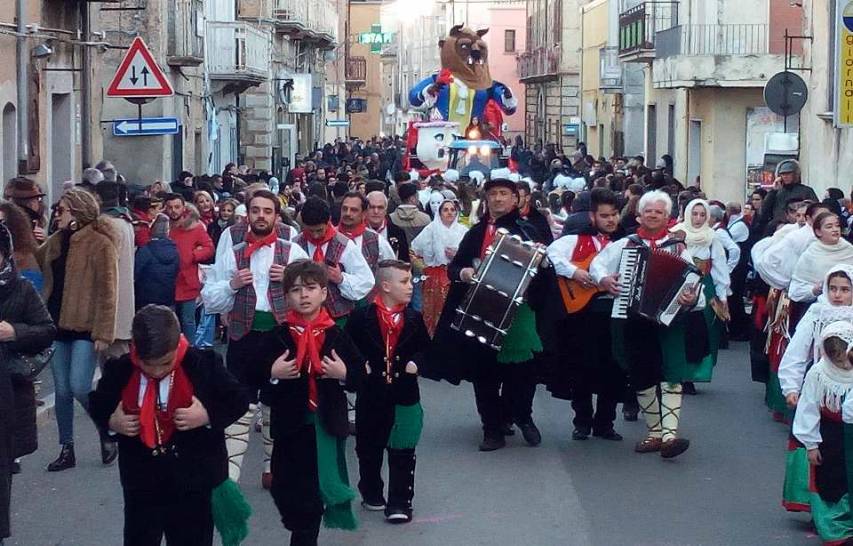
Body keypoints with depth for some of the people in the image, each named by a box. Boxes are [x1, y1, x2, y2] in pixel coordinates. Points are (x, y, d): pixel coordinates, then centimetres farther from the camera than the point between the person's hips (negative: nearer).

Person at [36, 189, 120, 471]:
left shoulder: (100, 243, -11)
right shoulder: (55, 241, 10)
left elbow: (107, 292, -13)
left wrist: (103, 333, -17)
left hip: (84, 328, -7)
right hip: (58, 325, 7)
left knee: (79, 387, -12)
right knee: (62, 391, 8)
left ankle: (106, 432, 13)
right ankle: (67, 449, 18)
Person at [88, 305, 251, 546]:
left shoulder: (203, 365, -14)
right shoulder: (120, 371, -8)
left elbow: (238, 401, -5)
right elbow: (97, 404, 9)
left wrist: (208, 416, -21)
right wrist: (111, 421, -12)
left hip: (194, 482, -2)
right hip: (141, 484, 2)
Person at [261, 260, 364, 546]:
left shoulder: (336, 335, 0)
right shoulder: (279, 336, -2)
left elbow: (360, 376, 3)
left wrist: (344, 374, -16)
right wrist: (272, 373, -20)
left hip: (327, 424, 0)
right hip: (290, 425, 0)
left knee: (316, 489, 6)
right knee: (288, 488, 4)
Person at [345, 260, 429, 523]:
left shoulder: (414, 318, 3)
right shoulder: (362, 317, -6)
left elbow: (424, 347, 13)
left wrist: (416, 362, -5)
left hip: (404, 394, 1)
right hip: (371, 393, -1)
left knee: (402, 451, 1)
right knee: (369, 448, 13)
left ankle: (400, 503, 7)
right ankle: (372, 494, 31)